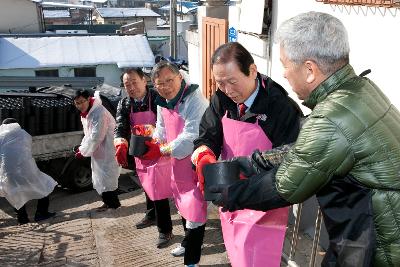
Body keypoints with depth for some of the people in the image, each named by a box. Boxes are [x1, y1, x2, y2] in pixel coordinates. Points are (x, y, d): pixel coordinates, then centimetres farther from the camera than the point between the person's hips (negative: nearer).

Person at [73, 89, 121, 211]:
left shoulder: (99, 113, -23)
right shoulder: (85, 114, 8)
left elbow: (96, 137, -24)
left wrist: (83, 152, -15)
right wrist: (81, 147, 3)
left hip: (107, 149, -10)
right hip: (98, 151, 10)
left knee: (106, 177, -5)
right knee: (100, 176, 15)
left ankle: (112, 203, 9)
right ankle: (108, 202, 28)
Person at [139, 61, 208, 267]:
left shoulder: (194, 101, -25)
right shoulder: (163, 102, 4)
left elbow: (191, 138, -31)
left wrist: (161, 151, -22)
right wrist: (152, 144, -4)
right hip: (177, 163, 9)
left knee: (194, 212, -3)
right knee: (183, 206, 25)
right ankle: (188, 243, 48)